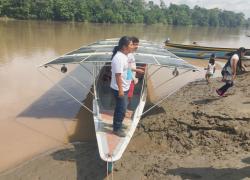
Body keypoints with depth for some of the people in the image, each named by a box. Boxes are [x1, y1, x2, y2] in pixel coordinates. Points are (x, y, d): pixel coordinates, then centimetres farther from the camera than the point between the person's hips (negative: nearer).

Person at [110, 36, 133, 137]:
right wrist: (120, 90, -24)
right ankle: (117, 129, 19)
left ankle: (117, 124, 40)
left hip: (124, 88, 10)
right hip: (120, 89, -10)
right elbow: (118, 75, -26)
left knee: (121, 108, 22)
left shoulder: (123, 55, 5)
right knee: (121, 109, 2)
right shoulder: (119, 58, -26)